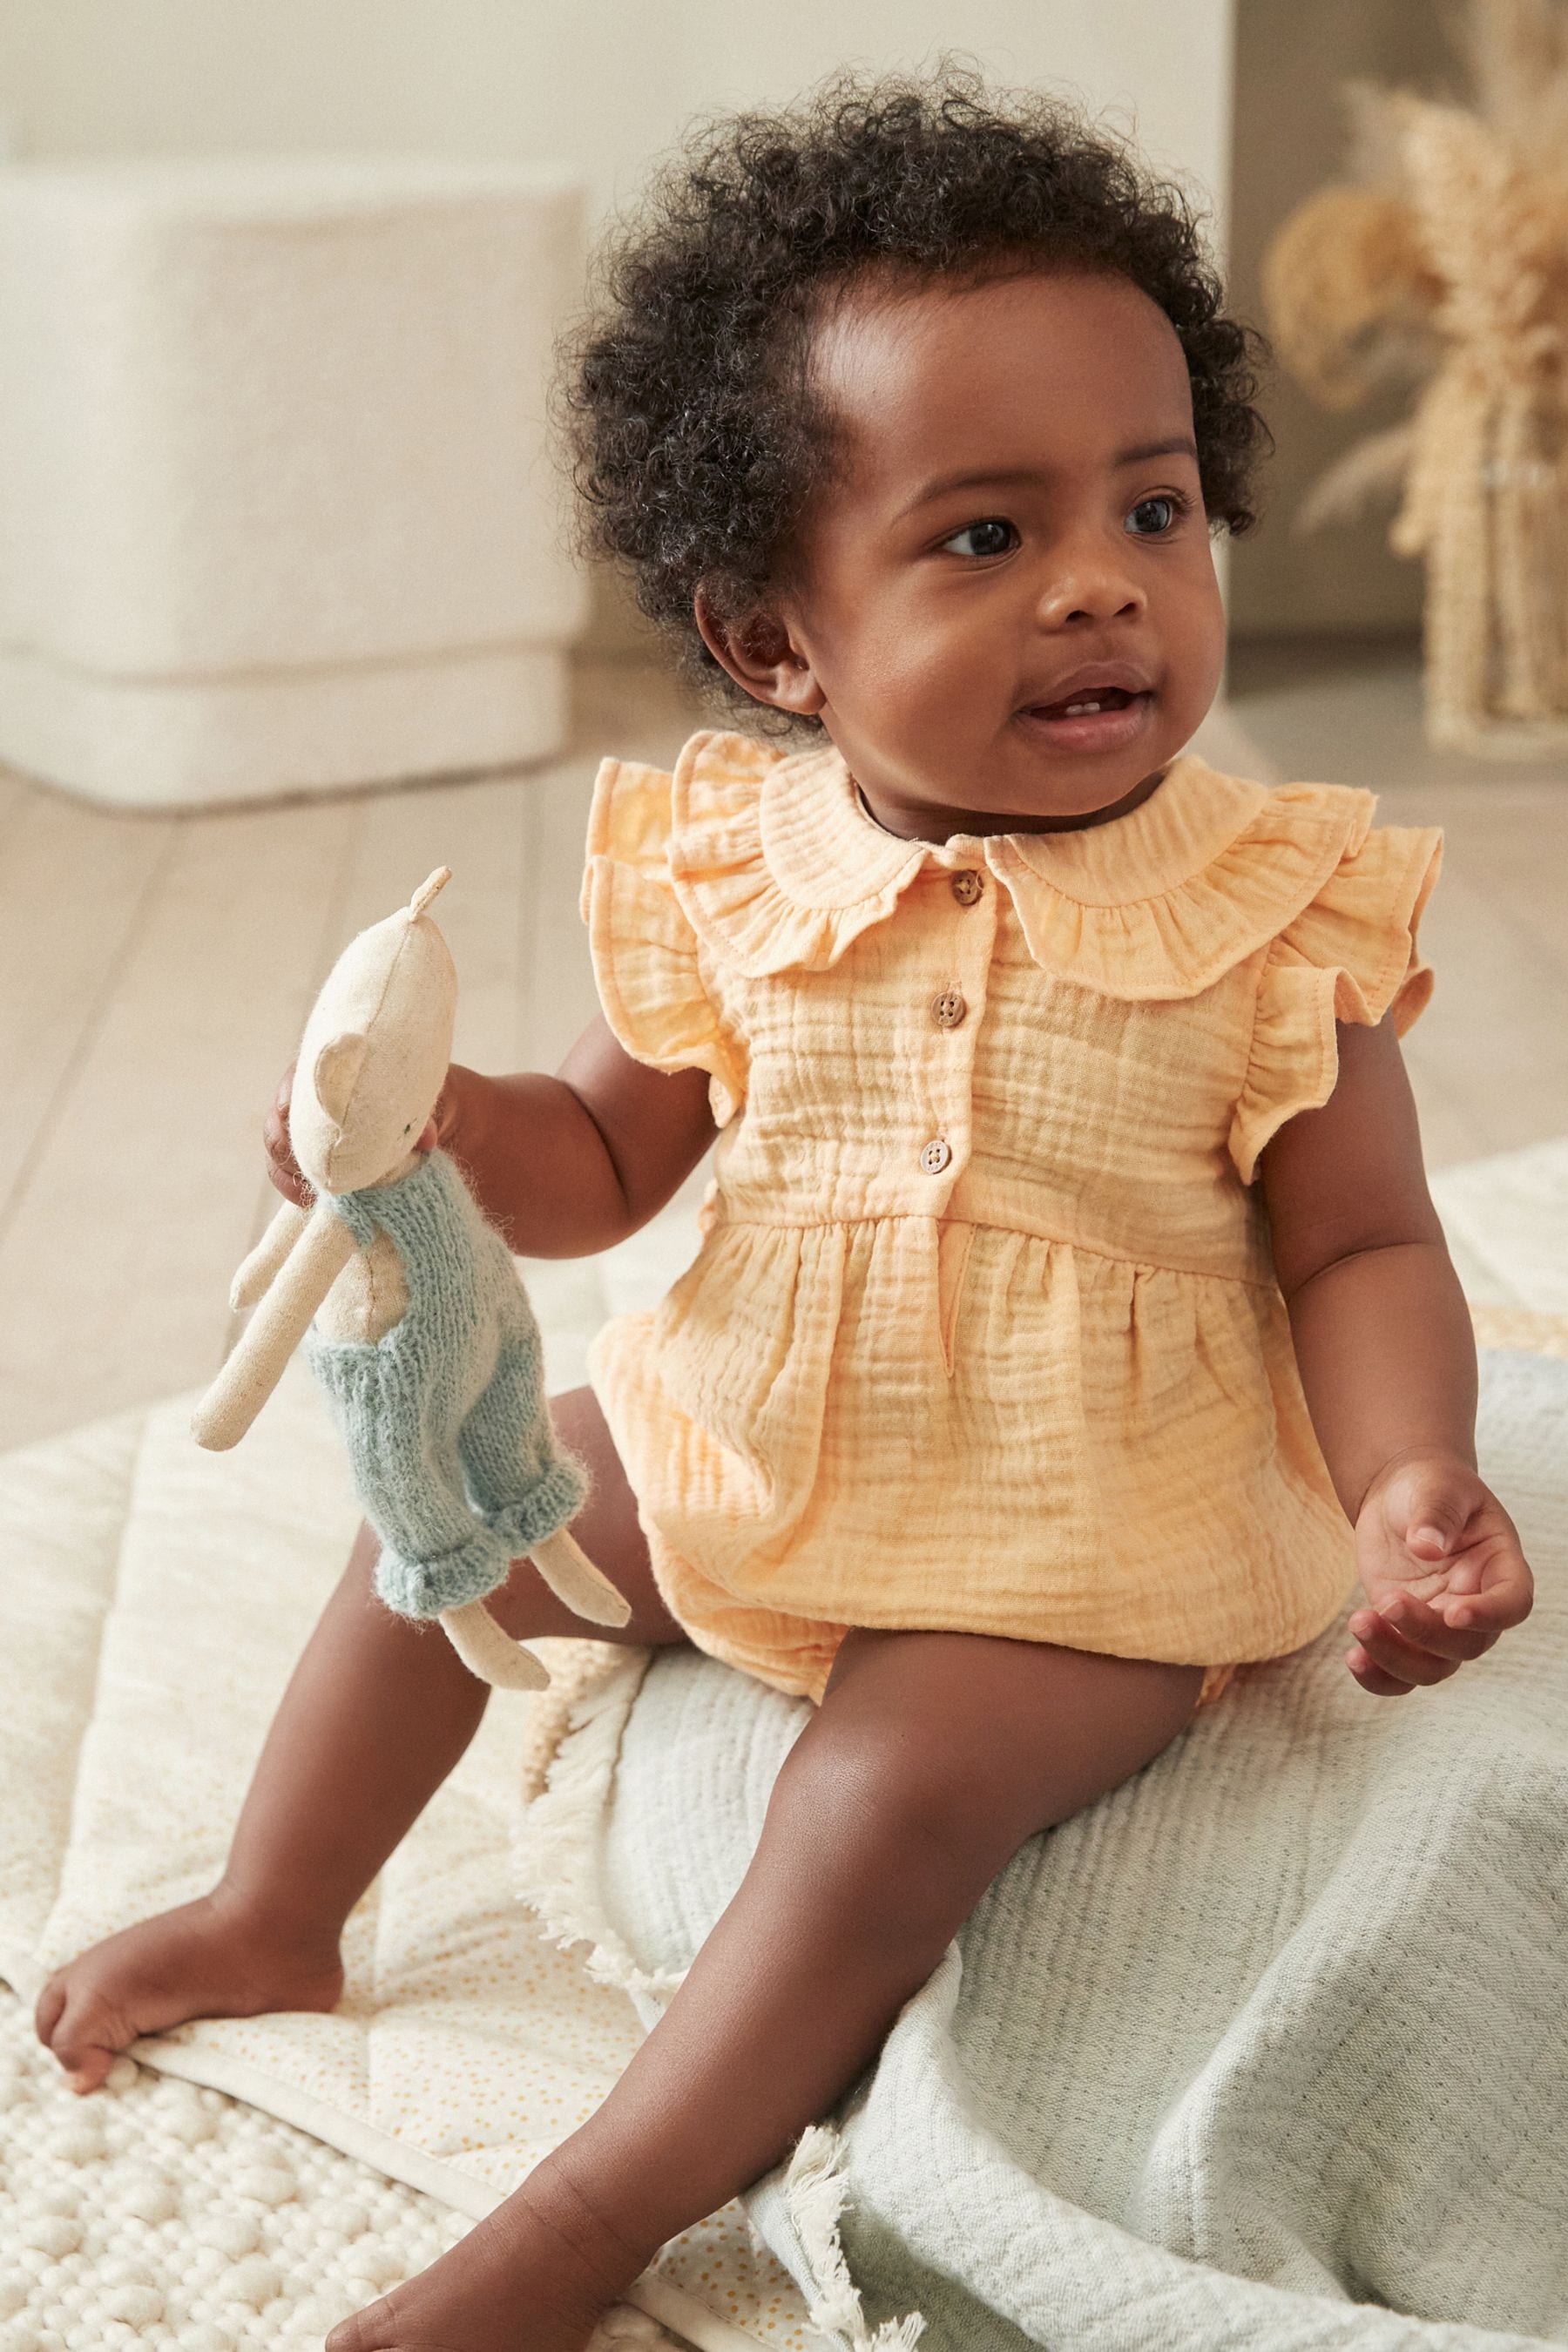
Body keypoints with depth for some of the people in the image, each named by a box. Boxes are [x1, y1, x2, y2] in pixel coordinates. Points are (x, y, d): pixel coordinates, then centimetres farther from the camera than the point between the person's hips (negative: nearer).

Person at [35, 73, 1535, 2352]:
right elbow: (613, 1154, 4)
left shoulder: (1273, 908, -17)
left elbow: (1364, 1247, -10)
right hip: (751, 1445, 5)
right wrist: (450, 1133, -18)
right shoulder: (725, 863, -9)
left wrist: (1408, 1480, -29)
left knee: (891, 1794, -26)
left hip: (1087, 1529, -5)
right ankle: (273, 1924, 37)